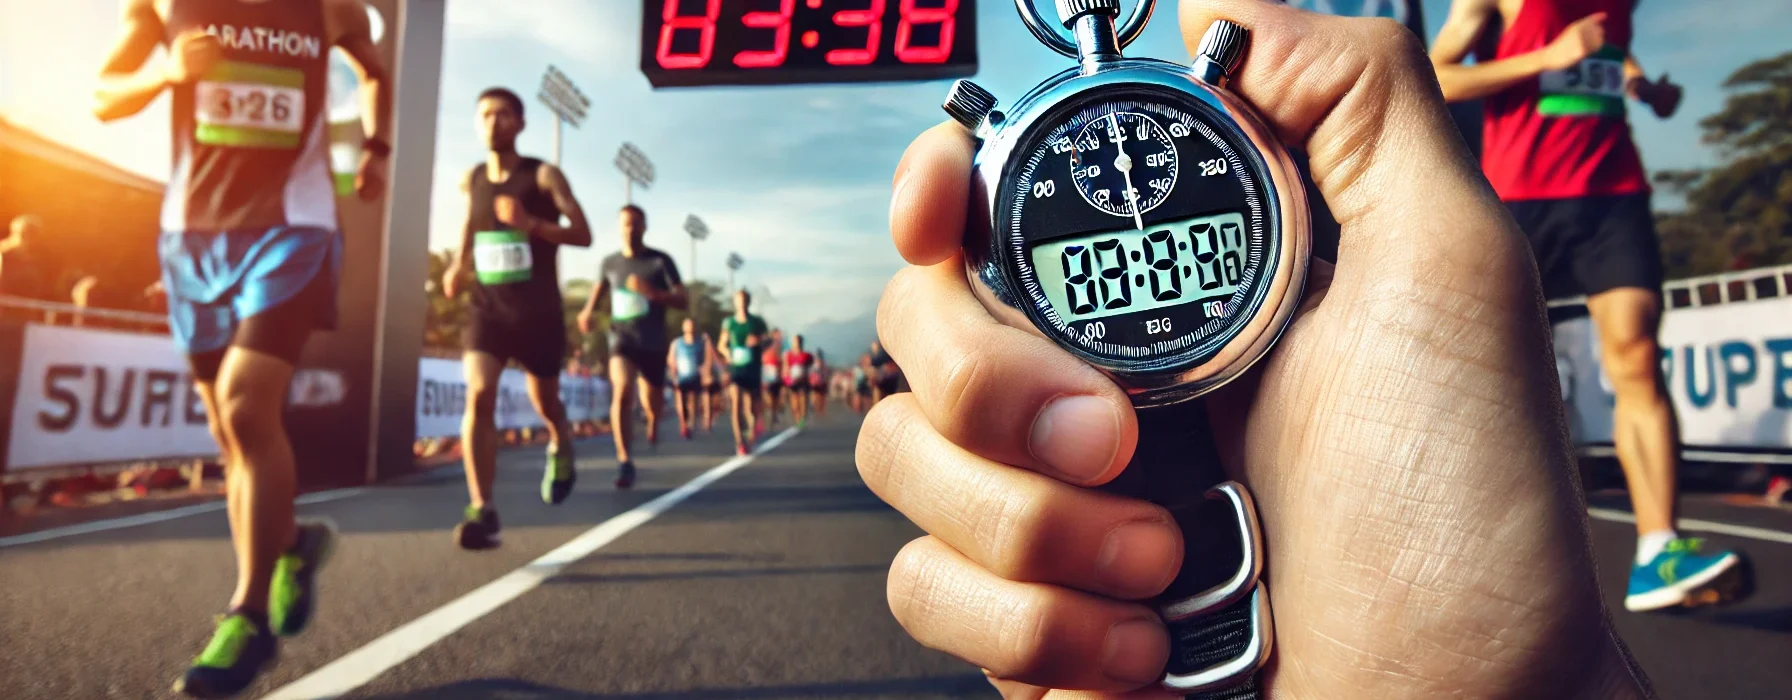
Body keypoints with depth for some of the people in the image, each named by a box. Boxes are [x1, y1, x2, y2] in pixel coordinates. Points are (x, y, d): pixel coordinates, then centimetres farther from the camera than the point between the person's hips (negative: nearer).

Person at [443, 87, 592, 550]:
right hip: (488, 308, 3)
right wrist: (458, 264, 6)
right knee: (478, 397, -17)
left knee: (544, 402, 11)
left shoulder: (544, 176, -6)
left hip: (538, 310, -2)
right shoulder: (472, 179, 6)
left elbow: (583, 234, -11)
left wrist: (531, 224, -27)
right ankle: (482, 512, -17)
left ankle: (560, 449, 49)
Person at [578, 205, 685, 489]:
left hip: (653, 343, 0)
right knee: (622, 391, -25)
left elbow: (681, 301, -9)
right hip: (622, 338, 0)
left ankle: (653, 421, 52)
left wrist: (651, 292, -27)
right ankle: (624, 462, -23)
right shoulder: (610, 262, 5)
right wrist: (588, 311, 2)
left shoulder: (661, 261, -4)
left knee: (651, 403, 12)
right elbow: (599, 288, 23)